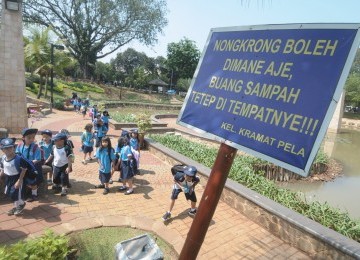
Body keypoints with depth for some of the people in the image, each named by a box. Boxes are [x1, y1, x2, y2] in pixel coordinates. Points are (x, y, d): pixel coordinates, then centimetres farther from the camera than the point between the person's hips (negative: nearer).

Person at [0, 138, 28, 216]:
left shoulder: (18, 158, -26)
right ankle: (16, 206, 39)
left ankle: (21, 204, 31)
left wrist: (19, 180, -22)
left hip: (17, 178, -7)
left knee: (16, 194, 0)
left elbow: (24, 169, -21)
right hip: (8, 178, 7)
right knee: (10, 193, 17)